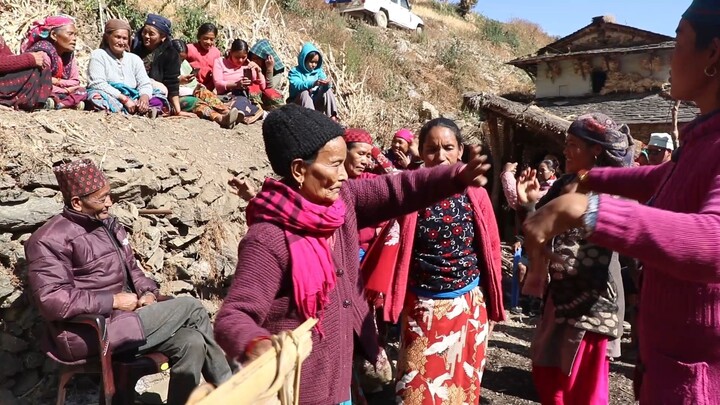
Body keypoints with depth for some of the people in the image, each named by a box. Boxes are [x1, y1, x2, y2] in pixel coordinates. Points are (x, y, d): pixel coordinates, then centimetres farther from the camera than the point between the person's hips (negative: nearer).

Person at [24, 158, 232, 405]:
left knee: (191, 342, -16)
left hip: (123, 318, 8)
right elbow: (52, 302, -21)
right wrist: (113, 301, -19)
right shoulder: (50, 241, -12)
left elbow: (131, 268, 20)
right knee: (190, 307, -14)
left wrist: (148, 293, -1)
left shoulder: (108, 224, 12)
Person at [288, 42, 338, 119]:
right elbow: (297, 86, -26)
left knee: (327, 89, -16)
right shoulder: (295, 72, -6)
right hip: (299, 103, -4)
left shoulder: (318, 71, 9)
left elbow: (326, 84, -5)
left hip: (315, 102, 4)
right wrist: (313, 83, -42)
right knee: (304, 93, -32)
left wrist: (327, 83, -31)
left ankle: (332, 116, -29)